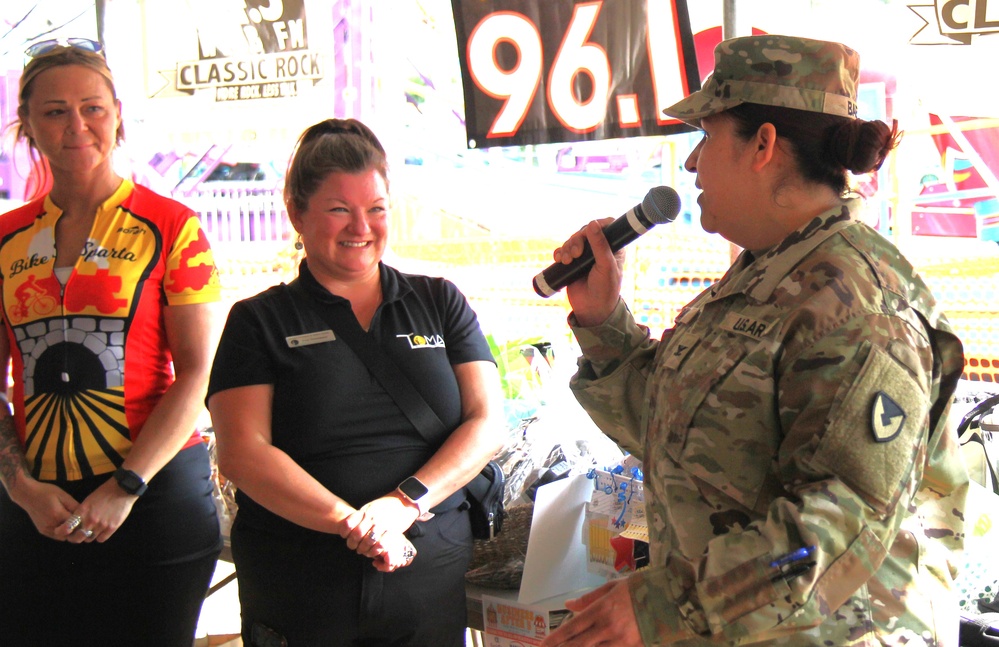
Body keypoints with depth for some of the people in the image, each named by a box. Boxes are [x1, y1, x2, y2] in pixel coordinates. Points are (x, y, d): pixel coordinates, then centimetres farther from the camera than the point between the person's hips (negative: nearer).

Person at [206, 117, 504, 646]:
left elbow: (487, 424, 1)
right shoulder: (259, 321, 2)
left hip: (432, 584, 2)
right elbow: (241, 453, -8)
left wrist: (406, 503, -15)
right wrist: (351, 523, -21)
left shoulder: (440, 303, 9)